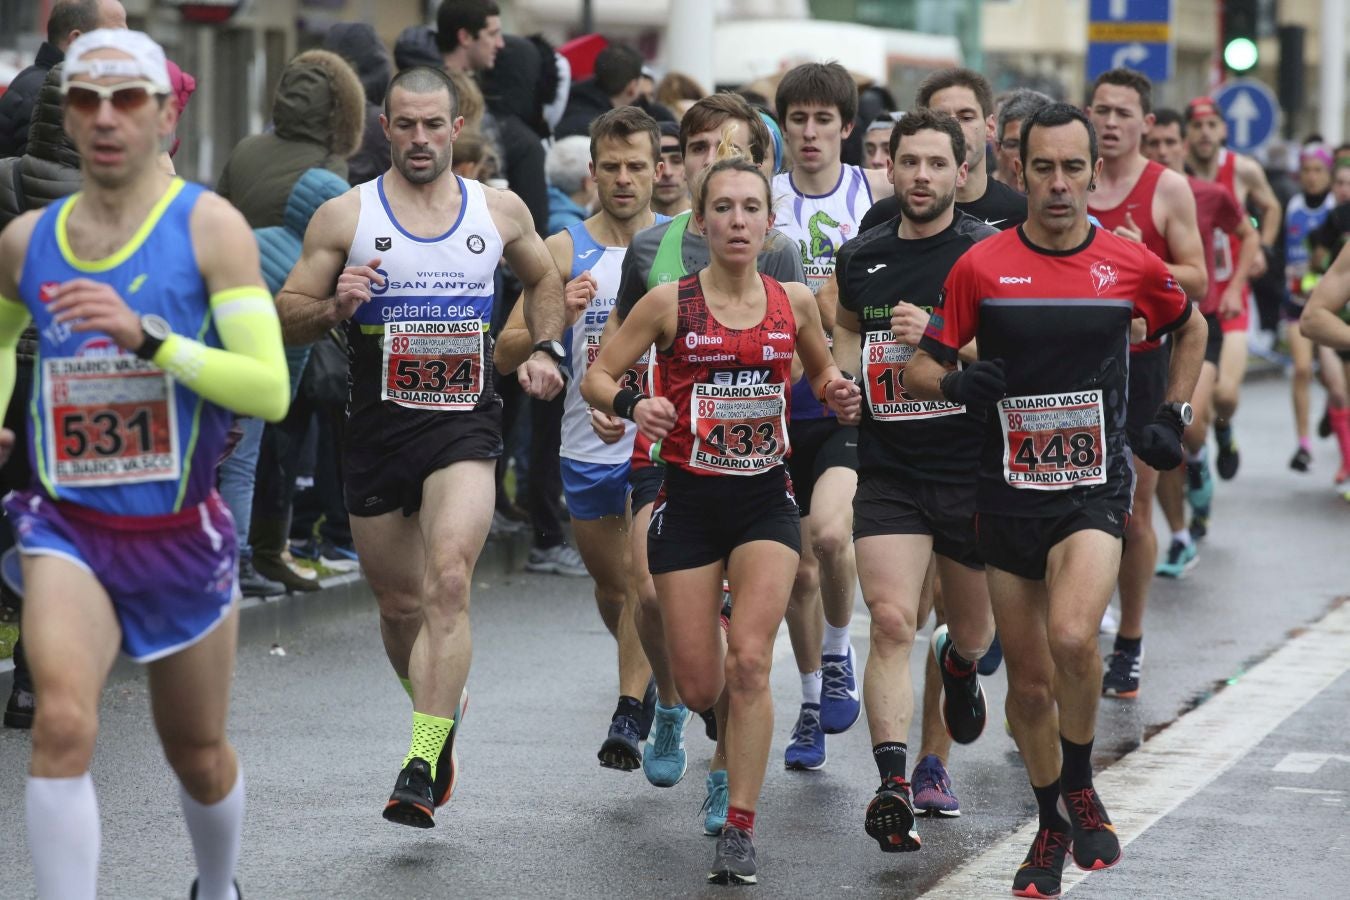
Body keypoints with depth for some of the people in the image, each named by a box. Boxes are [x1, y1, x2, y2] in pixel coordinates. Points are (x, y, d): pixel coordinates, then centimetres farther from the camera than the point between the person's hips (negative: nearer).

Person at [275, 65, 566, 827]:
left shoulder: (500, 211, 5)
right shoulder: (346, 216, 0)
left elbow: (545, 279, 25)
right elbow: (287, 316, 2)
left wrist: (545, 349, 8)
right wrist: (335, 308, -18)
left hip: (465, 427, -1)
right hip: (377, 429, 1)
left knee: (448, 580, -22)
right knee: (402, 604, 10)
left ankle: (423, 768, -24)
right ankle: (443, 710, 41)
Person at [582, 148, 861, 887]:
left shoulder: (793, 302, 1)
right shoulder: (669, 303, -6)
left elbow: (822, 368, 20)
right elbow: (595, 376, -1)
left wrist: (837, 394, -3)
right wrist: (631, 404, -22)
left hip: (766, 501, 1)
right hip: (689, 501, -1)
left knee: (749, 663, -15)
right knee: (700, 689, 0)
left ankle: (740, 829, -7)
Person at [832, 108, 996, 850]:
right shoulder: (861, 258, 5)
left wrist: (935, 336, -23)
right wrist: (846, 375, 6)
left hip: (972, 469, -1)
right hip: (888, 472, 1)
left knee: (973, 630, 18)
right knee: (892, 622, -16)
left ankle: (958, 667, 55)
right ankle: (893, 784, -21)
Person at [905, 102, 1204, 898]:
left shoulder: (1132, 265, -1)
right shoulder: (982, 266, -3)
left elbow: (1191, 327, 19)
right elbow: (922, 368, 1)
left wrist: (1174, 420, 12)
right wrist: (956, 383, -20)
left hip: (1096, 488, -2)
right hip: (1009, 495, 2)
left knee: (1072, 637, -27)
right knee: (1029, 684, 8)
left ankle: (1080, 791, -4)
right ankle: (1053, 829, 29)